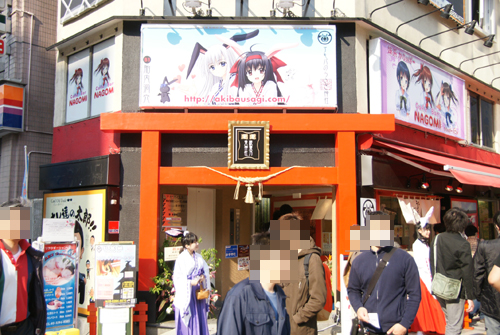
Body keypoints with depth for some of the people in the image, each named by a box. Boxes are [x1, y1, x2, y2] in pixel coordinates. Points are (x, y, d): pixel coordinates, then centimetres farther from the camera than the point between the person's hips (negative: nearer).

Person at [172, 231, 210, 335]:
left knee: (200, 318, 9)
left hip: (199, 293, 6)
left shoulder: (199, 257, 7)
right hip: (187, 293, -5)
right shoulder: (182, 258, -11)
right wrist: (191, 282, -21)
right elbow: (177, 278, -13)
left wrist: (203, 277, -8)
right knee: (188, 322, 0)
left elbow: (205, 271, 13)